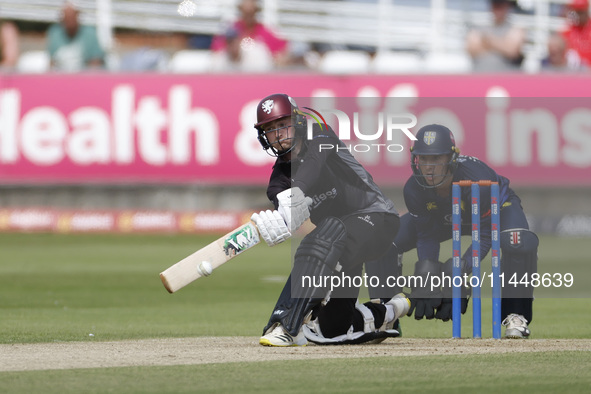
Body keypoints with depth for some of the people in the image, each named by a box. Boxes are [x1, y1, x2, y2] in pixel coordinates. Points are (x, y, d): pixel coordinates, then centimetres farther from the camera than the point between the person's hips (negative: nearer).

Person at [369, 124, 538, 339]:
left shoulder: (477, 179, -41)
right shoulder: (414, 189, -29)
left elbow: (485, 235, -34)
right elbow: (427, 237, -18)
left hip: (498, 209, -4)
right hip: (445, 218, 4)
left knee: (519, 244, -38)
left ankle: (515, 315, -20)